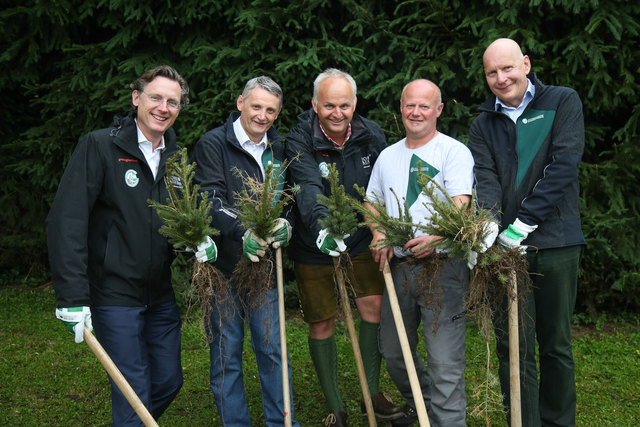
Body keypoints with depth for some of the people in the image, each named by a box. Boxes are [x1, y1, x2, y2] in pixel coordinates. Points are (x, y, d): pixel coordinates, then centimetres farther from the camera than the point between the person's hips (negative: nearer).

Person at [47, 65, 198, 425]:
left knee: (169, 381, 16)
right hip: (114, 293, -6)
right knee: (133, 394, -1)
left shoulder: (177, 157, 8)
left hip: (162, 294, 6)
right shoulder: (100, 145, -11)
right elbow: (67, 220, -17)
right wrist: (73, 298, -23)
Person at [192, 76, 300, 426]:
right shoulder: (213, 144, -6)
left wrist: (285, 223, -13)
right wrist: (243, 232, -31)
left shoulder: (279, 148, 10)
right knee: (226, 352, 6)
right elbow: (212, 201, -16)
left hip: (265, 264, 4)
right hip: (223, 265, -4)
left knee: (272, 348, 9)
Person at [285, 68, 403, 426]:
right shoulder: (300, 141, -20)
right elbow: (309, 190, -36)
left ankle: (372, 393, 19)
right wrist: (321, 227, -53)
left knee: (374, 306, -1)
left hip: (361, 240, 3)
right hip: (315, 247, -2)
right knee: (321, 323, 5)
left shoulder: (372, 135, -7)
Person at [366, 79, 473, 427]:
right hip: (398, 266, 6)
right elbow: (372, 203, 23)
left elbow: (460, 203, -14)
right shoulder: (388, 156, 17)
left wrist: (438, 236, -33)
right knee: (393, 352, 17)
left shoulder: (454, 151, -1)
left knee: (445, 364, -9)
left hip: (441, 265, -6)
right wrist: (379, 235, 2)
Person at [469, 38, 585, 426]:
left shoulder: (563, 102, 3)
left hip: (555, 242, -1)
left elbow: (563, 166, -8)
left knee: (556, 344, 9)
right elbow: (486, 180, -3)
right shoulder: (484, 125, 11)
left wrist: (522, 224, -16)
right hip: (506, 247, 2)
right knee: (514, 346, 2)